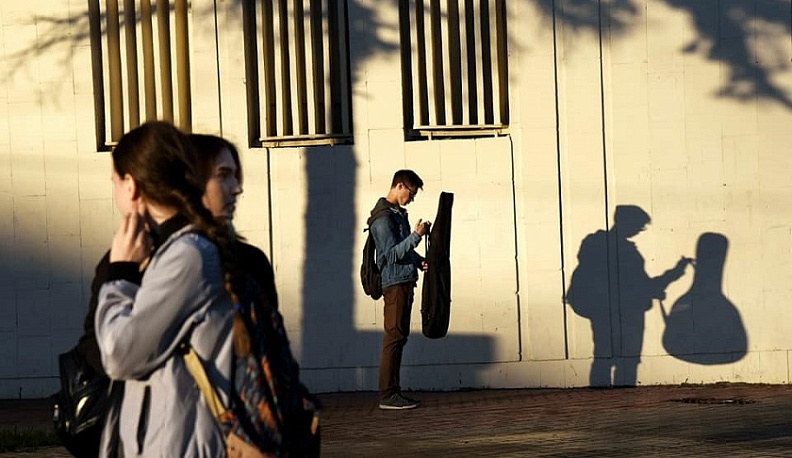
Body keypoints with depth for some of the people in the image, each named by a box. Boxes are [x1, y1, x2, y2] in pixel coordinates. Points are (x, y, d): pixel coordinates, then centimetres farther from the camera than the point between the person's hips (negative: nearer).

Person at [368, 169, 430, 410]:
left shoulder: (398, 213, 18)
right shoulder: (383, 218, -13)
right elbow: (392, 254, -19)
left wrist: (419, 261, 10)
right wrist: (416, 235, -21)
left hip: (405, 282, 10)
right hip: (394, 282, -10)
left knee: (399, 336, 10)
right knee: (394, 336, -10)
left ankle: (393, 391, 14)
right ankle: (388, 395, -9)